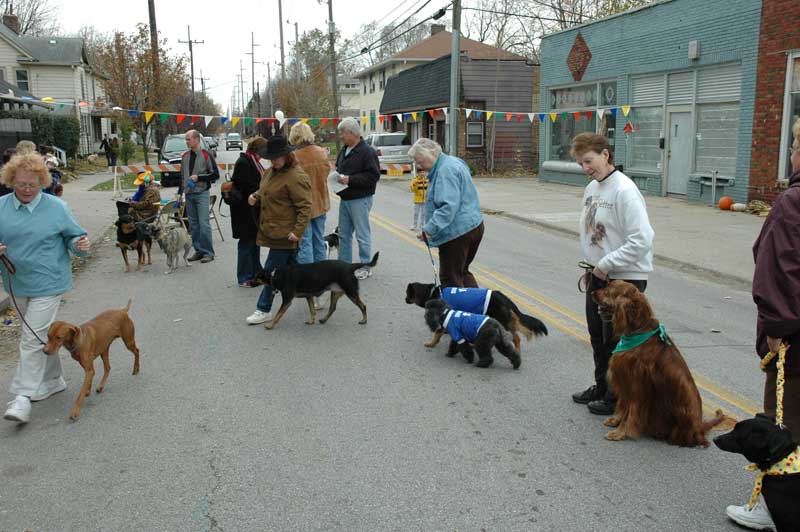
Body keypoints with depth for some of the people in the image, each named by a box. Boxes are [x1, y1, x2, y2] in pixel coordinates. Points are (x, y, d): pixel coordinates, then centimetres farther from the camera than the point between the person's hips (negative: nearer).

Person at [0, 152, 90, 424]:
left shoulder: (56, 207, -8)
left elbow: (73, 237, 0)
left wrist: (80, 245, -22)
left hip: (47, 284, -5)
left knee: (32, 338, -7)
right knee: (41, 334, 18)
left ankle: (23, 396, -1)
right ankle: (53, 381, 34)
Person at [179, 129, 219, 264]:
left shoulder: (206, 155, -4)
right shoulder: (185, 156, 12)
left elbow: (215, 175, -6)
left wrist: (198, 177, -13)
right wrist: (180, 192, 17)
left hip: (201, 194, -6)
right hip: (189, 194, 6)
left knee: (204, 223, -9)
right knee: (193, 224, 7)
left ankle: (208, 253, -3)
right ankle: (199, 251, 15)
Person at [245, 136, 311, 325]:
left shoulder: (295, 177, -19)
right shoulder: (274, 171, 11)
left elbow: (305, 207, -21)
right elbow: (268, 193, 28)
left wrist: (297, 231, -25)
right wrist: (256, 196, 7)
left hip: (284, 233, -10)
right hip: (273, 230, 10)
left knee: (271, 270, -3)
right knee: (292, 267, 17)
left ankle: (264, 310, 7)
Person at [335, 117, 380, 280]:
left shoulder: (367, 152, -13)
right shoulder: (344, 151, 13)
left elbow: (373, 176, -19)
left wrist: (350, 179, -21)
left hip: (360, 199, -9)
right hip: (345, 198, 9)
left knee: (362, 234, -1)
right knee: (344, 234, 14)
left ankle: (365, 267, 9)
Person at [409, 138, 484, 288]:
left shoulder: (446, 170, -19)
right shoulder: (452, 162, 14)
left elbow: (448, 206, -29)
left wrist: (429, 229, -31)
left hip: (457, 232, -11)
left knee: (451, 279, 1)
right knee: (462, 272, 21)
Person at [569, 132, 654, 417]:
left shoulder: (624, 190, -20)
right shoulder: (591, 188, 7)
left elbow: (643, 239, -26)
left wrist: (606, 264, -21)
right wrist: (593, 266, 9)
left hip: (625, 278, -9)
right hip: (598, 276, 9)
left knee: (615, 340, 3)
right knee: (598, 336, 20)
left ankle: (616, 397, 18)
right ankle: (602, 386, 37)